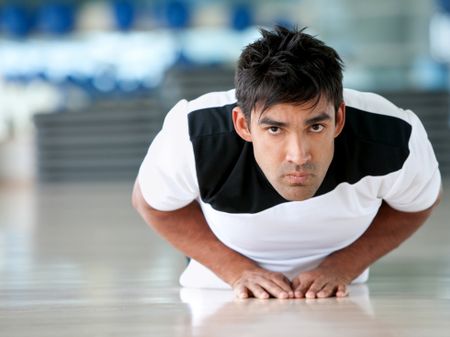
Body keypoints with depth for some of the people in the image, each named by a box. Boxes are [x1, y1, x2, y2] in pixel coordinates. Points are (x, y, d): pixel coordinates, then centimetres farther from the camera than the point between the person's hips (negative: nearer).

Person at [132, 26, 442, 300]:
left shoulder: (391, 142, -27)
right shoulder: (196, 139, -29)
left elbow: (418, 203, -3)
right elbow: (152, 201, -7)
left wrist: (343, 268, -14)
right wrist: (236, 269, -16)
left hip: (336, 302, 1)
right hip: (221, 299, 0)